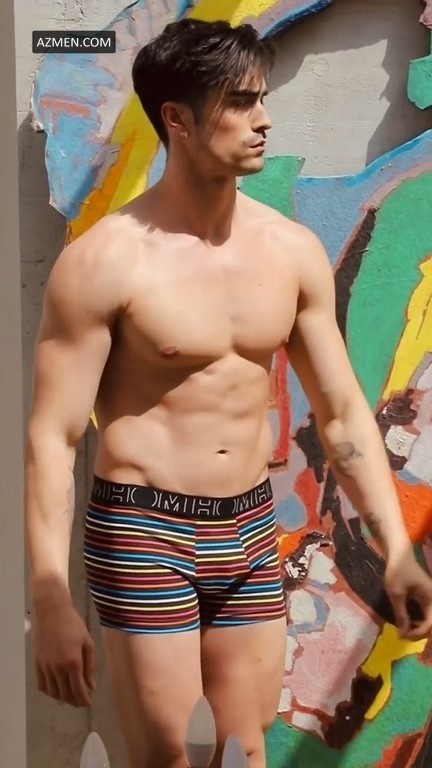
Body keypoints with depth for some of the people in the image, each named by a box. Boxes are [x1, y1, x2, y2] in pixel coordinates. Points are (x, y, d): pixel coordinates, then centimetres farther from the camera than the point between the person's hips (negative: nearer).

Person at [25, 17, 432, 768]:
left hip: (251, 529, 5)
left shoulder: (294, 251, 0)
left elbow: (343, 413, 7)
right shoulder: (105, 260, -14)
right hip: (143, 532, -5)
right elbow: (51, 438, -14)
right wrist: (51, 603, -18)